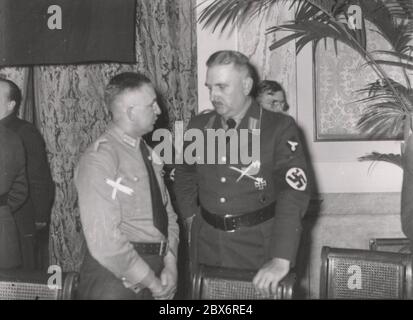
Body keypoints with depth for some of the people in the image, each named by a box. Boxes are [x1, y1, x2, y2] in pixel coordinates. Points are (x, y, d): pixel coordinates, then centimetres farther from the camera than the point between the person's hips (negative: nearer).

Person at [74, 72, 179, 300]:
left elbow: (167, 213, 11)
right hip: (117, 274, -7)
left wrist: (170, 263, -4)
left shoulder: (146, 154, 9)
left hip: (157, 265, 7)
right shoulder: (99, 159, -16)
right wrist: (151, 283, -15)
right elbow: (105, 240, -21)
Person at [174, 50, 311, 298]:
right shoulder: (200, 126, 4)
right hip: (207, 244, 4)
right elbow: (185, 174, 21)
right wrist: (191, 217, 8)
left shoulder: (279, 128, -10)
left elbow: (293, 193, -19)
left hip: (259, 247, -4)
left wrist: (281, 259, -28)